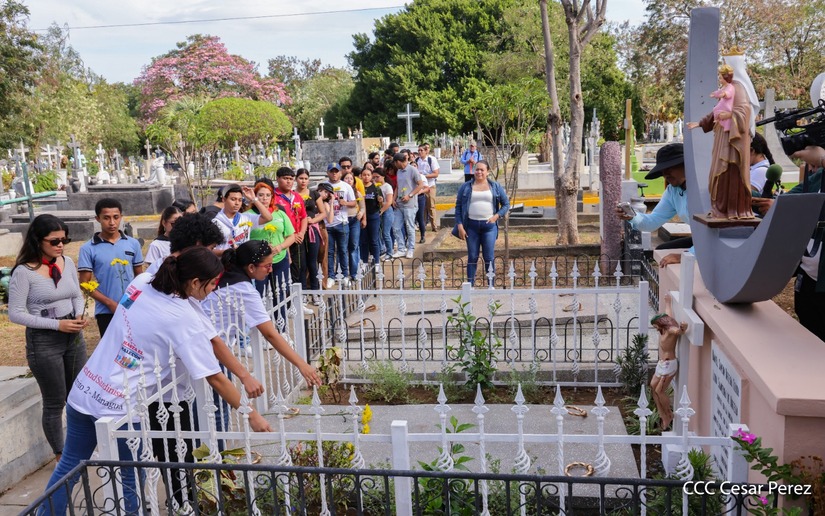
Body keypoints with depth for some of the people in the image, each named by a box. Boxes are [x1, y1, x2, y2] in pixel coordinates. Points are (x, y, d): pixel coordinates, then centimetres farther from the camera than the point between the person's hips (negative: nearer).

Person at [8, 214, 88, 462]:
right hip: (43, 341, -5)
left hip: (74, 337, 6)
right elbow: (15, 314, -14)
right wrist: (57, 324, -20)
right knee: (55, 402, 7)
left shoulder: (68, 263, 1)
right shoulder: (24, 272, -15)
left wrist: (80, 315, -7)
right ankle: (61, 457, 24)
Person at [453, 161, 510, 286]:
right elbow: (458, 207, 4)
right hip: (471, 225, 0)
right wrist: (460, 226, -4)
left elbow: (506, 204, 10)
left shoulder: (495, 187, 7)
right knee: (472, 257, 5)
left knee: (489, 257, 3)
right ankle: (470, 284, 12)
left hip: (489, 225, 0)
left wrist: (496, 216, -6)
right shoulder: (465, 187, 5)